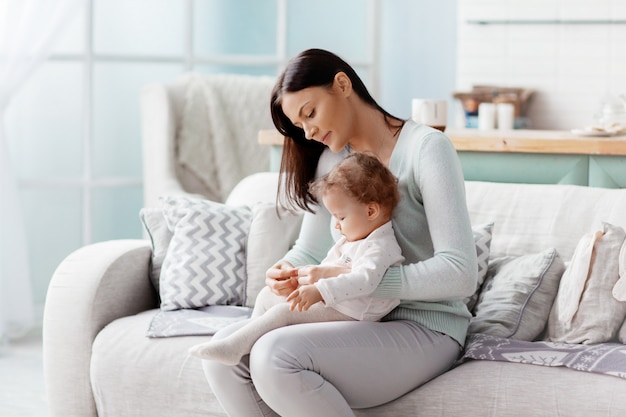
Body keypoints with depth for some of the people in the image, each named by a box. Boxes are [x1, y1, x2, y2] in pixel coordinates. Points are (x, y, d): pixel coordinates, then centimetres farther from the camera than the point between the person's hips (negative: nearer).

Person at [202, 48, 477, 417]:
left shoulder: (426, 148, -11)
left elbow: (460, 273, -19)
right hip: (362, 320, 8)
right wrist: (285, 272, -9)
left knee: (276, 354, -29)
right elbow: (310, 249, 18)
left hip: (423, 329, -7)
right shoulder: (331, 160, 13)